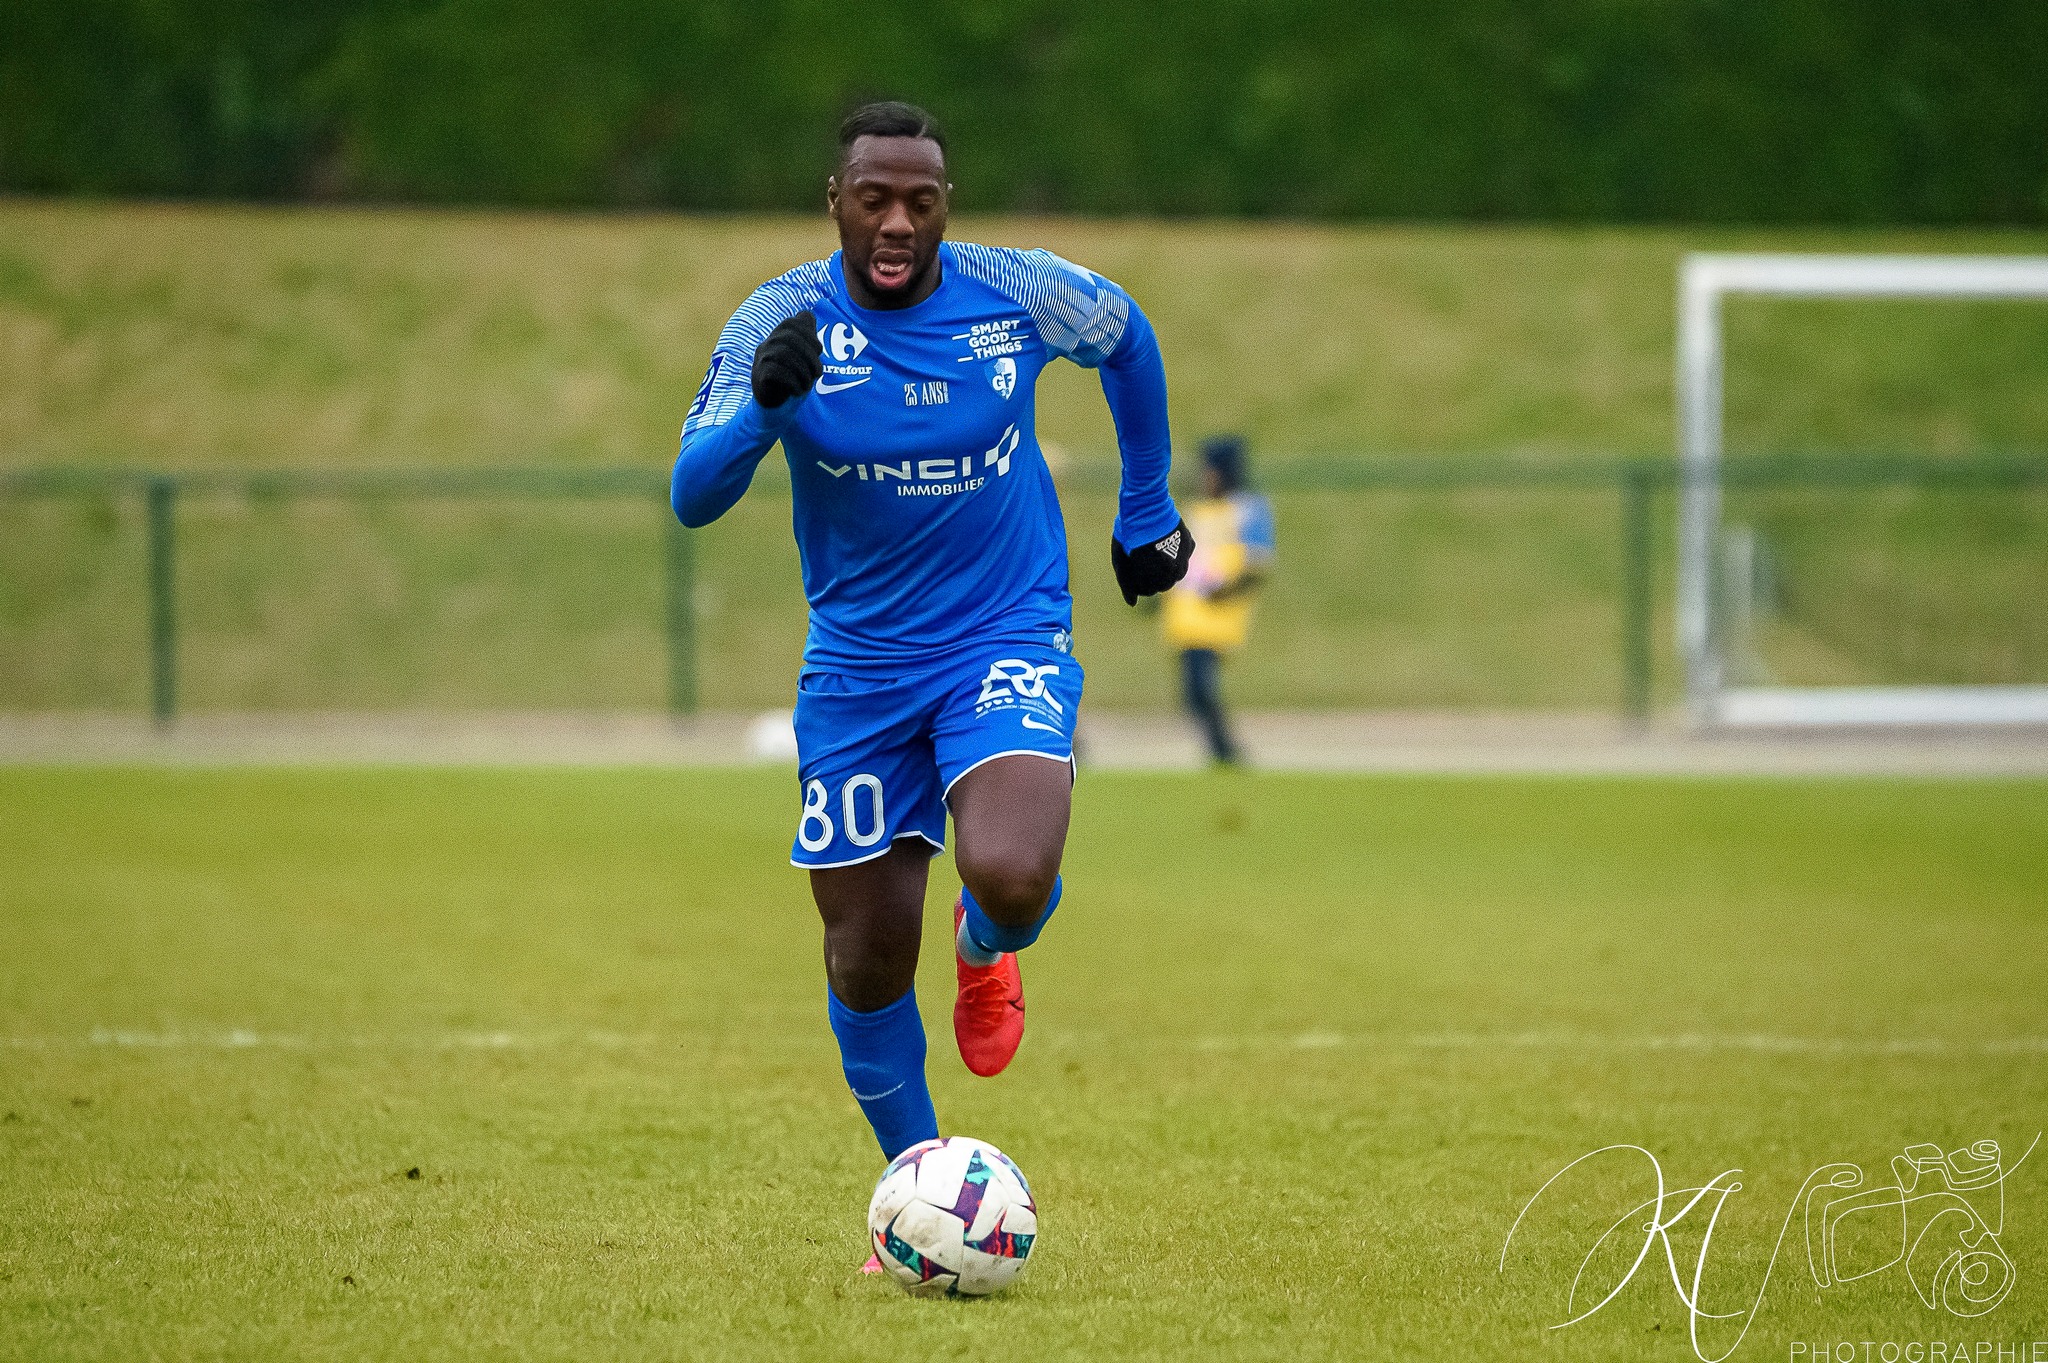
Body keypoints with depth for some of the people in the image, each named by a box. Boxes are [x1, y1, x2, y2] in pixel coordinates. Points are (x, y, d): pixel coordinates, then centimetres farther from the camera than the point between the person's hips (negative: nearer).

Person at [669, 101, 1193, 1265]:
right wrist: (765, 403, -38)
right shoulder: (784, 322, -11)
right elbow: (693, 497, -19)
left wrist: (1150, 508, 18)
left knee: (1010, 877, -28)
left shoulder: (1023, 295, -9)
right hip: (858, 664, 1)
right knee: (868, 960, 3)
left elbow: (1127, 335, 14)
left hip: (1009, 641, -1)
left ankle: (987, 949, 11)